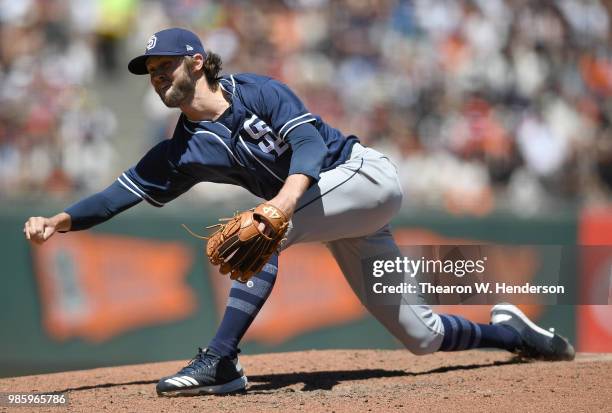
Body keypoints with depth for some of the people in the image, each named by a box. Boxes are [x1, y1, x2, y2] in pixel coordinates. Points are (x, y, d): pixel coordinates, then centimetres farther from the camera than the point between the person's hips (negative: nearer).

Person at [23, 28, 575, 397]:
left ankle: (221, 362, -30)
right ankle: (507, 332, 31)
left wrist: (287, 198, -41)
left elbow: (308, 137, -24)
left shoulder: (256, 91, -11)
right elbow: (122, 194, 1)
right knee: (422, 336, 5)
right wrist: (59, 221, -13)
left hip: (367, 174, -7)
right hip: (338, 222, 7)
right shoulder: (183, 152, 5)